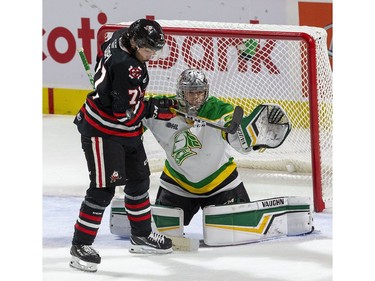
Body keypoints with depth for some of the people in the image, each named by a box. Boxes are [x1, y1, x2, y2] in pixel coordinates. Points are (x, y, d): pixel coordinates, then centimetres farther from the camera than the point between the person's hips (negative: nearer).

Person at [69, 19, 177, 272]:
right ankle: (81, 246, -2)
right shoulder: (125, 67, -31)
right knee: (103, 188, -11)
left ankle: (141, 236, 33)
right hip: (101, 130, -10)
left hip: (127, 131, 10)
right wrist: (158, 108, -18)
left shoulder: (121, 38, -3)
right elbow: (125, 111, -29)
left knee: (139, 180, 18)